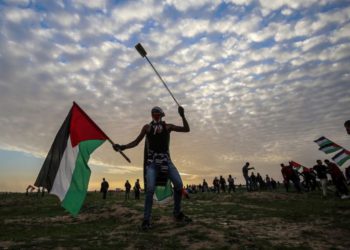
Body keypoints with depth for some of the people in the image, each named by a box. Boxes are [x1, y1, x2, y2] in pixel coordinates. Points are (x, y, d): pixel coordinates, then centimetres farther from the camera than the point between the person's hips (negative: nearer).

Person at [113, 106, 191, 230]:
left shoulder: (168, 126, 8)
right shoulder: (147, 127, 7)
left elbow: (186, 129, 4)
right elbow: (136, 142, 6)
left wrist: (182, 116, -7)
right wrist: (122, 147, -8)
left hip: (166, 160, 2)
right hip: (152, 161, -1)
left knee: (179, 185, -6)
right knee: (150, 188, -15)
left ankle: (177, 214, 13)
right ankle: (146, 219, 0)